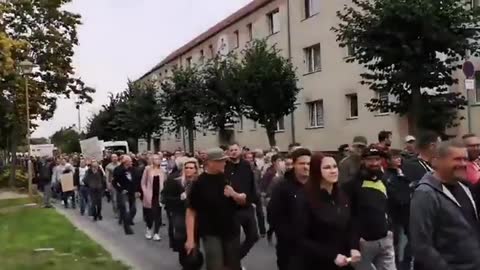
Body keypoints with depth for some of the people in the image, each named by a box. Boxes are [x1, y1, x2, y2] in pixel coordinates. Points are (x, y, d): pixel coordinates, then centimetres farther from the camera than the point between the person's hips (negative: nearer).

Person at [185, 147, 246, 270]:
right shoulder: (199, 183, -11)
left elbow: (243, 200, 8)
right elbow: (191, 212, -10)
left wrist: (235, 194, -15)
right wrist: (190, 239, -14)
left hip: (232, 231, 4)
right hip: (211, 233, -4)